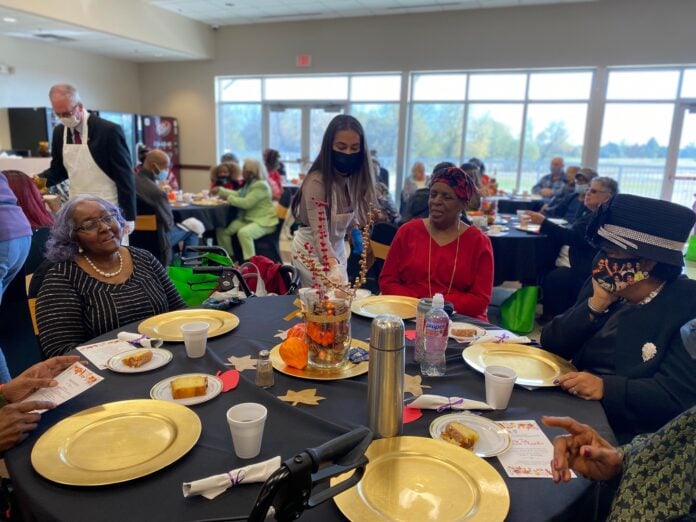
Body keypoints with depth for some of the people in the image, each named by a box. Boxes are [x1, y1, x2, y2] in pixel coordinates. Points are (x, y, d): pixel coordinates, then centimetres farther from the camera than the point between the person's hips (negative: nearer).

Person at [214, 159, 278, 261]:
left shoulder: (261, 185, -18)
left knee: (243, 233, -38)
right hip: (248, 219, 10)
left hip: (263, 221, -10)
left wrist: (228, 198, -14)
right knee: (222, 230, 0)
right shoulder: (249, 183, 12)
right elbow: (238, 194, 26)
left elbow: (246, 203, -25)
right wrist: (220, 190, 19)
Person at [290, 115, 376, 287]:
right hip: (312, 251, -6)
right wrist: (333, 268, -48)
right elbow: (320, 233, -36)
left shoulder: (355, 178, -5)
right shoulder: (316, 182, -26)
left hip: (337, 248, 7)